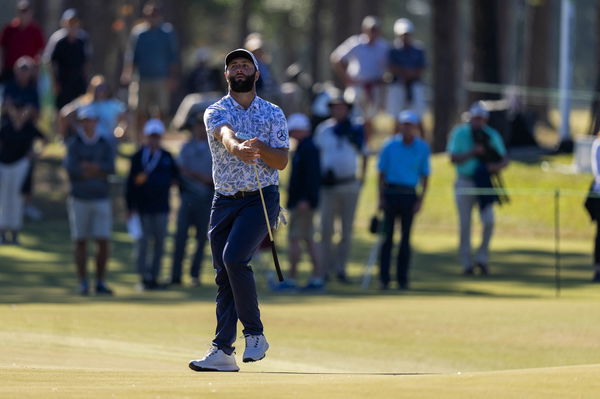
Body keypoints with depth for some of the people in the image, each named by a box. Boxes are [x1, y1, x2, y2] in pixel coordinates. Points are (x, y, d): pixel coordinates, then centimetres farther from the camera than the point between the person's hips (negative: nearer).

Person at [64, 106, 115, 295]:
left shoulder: (105, 144, 5)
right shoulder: (73, 143, -1)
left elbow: (110, 167, -10)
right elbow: (71, 168, -15)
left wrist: (86, 167, -17)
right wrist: (98, 171, -12)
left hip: (101, 200, 1)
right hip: (79, 200, -1)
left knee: (103, 242, -5)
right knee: (80, 242, 1)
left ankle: (101, 282, 2)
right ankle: (83, 284, 6)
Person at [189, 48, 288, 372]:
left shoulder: (273, 114, 6)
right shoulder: (216, 112, 3)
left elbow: (282, 162, -1)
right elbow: (225, 134, -21)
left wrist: (262, 149, -23)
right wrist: (237, 147, -44)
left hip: (261, 198, -2)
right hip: (224, 200, 2)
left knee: (234, 259, -23)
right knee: (223, 274, 1)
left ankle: (255, 333, -10)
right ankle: (222, 352, 3)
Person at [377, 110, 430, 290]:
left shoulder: (423, 148, 4)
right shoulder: (389, 146, 2)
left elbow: (424, 175, 7)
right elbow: (382, 173, 6)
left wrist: (421, 199, -1)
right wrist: (381, 197, -1)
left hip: (409, 196, 1)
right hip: (391, 193, -1)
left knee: (405, 238, 2)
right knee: (387, 236, -1)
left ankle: (402, 279, 7)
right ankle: (384, 278, 2)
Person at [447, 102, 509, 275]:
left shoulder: (492, 135, 5)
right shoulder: (459, 133, -1)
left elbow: (505, 159, 7)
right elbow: (454, 158, -9)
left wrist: (498, 166, -16)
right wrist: (473, 153, -22)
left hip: (484, 183, 1)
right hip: (464, 183, -1)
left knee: (489, 221, -12)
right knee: (465, 224, 1)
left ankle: (482, 259, 3)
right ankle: (467, 263, 9)